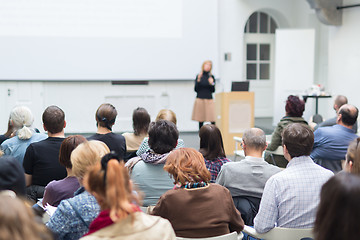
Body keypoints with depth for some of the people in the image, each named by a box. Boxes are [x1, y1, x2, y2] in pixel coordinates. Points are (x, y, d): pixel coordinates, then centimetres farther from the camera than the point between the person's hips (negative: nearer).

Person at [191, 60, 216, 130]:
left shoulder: (211, 77, 7)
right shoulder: (199, 76, 4)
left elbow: (213, 90, 6)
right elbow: (196, 89, 0)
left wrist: (211, 83, -12)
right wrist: (198, 80, -12)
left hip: (209, 100, 1)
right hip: (200, 99, -1)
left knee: (212, 120, -10)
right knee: (200, 120, 1)